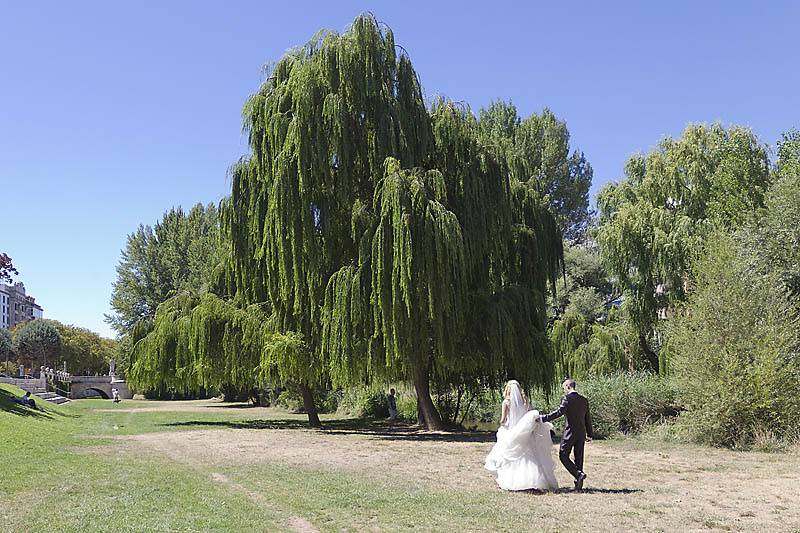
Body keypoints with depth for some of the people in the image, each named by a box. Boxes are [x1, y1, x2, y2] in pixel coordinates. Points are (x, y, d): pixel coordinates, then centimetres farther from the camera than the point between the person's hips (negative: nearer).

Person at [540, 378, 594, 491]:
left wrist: (543, 418, -18)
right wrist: (590, 434, 25)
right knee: (579, 457, 11)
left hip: (570, 432, -7)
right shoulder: (584, 400, 11)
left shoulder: (567, 398, -10)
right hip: (581, 433, 7)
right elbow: (588, 418, 17)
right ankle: (579, 484, 12)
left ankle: (578, 474, -12)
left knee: (563, 455, 3)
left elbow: (559, 412, -20)